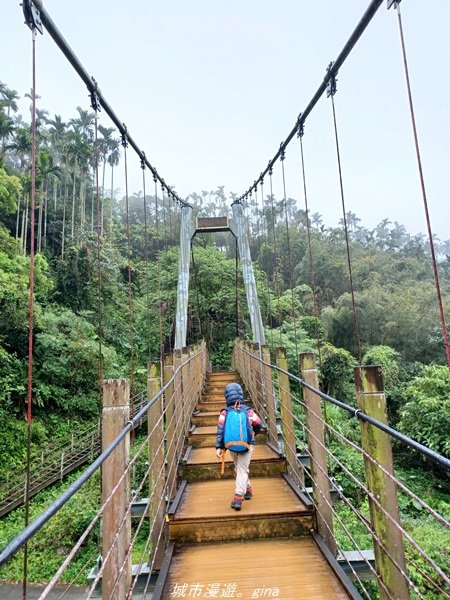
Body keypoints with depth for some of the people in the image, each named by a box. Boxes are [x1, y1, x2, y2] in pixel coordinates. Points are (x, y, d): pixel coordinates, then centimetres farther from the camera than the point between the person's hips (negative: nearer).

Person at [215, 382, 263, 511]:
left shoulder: (224, 413, -9)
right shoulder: (248, 411, -7)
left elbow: (220, 430, -15)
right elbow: (259, 424, 6)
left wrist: (219, 447, -14)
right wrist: (253, 433, 26)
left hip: (232, 446, 2)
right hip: (247, 445, -1)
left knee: (239, 469, 23)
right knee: (242, 470, 2)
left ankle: (248, 489, 37)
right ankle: (238, 498, -6)